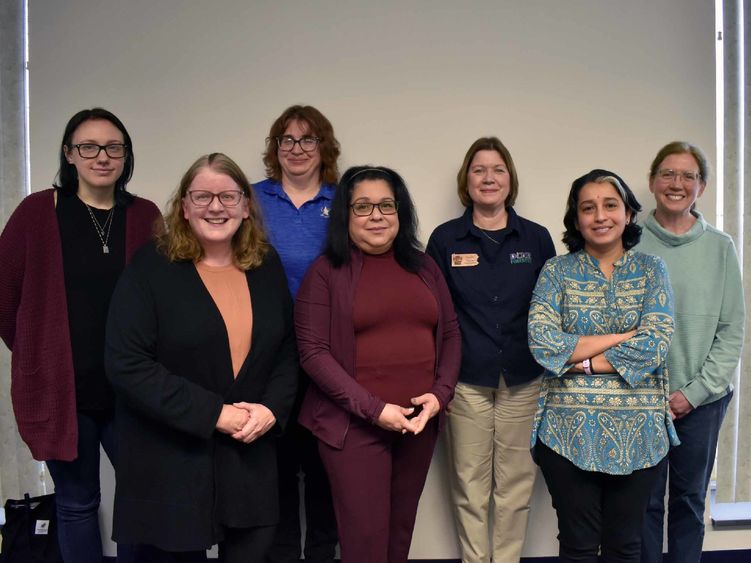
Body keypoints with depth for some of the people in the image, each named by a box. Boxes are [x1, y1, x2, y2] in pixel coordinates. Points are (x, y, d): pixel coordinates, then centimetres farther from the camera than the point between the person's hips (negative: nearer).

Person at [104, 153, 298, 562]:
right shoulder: (151, 268, -8)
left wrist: (273, 408, -10)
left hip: (250, 457, 4)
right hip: (169, 463, -3)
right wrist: (212, 414, -18)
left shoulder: (267, 266, 6)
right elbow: (127, 364, -15)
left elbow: (289, 349, 9)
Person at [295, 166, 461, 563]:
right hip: (353, 424, -4)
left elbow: (450, 333, 12)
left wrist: (440, 394, -4)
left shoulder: (423, 266, 10)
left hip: (420, 422, 4)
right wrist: (373, 409, -16)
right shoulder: (326, 271, -4)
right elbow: (313, 352, -10)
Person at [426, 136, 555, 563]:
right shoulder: (445, 239, 2)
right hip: (466, 382, -1)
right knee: (470, 484, 8)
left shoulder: (537, 238, 4)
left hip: (524, 381, 1)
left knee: (516, 484, 9)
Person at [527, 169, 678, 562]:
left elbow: (656, 343, -9)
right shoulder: (557, 271, 2)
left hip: (637, 430, 1)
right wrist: (624, 336, -12)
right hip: (569, 427, -1)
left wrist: (580, 360, -12)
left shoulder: (651, 269, 5)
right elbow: (542, 341, -12)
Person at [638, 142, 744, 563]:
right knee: (645, 500, 9)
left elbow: (732, 330, 0)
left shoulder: (720, 247, -1)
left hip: (703, 399, 1)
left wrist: (695, 390, -8)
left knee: (690, 498, 15)